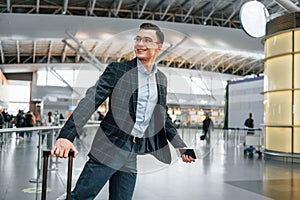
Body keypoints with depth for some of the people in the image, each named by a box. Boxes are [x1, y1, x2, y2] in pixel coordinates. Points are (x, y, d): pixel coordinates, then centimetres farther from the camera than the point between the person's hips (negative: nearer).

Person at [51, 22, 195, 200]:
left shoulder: (162, 79, 11)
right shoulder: (118, 69, -4)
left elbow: (164, 117, 19)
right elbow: (91, 100, -13)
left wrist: (181, 146, 12)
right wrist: (66, 136, -24)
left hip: (134, 155, 5)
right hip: (110, 148, -4)